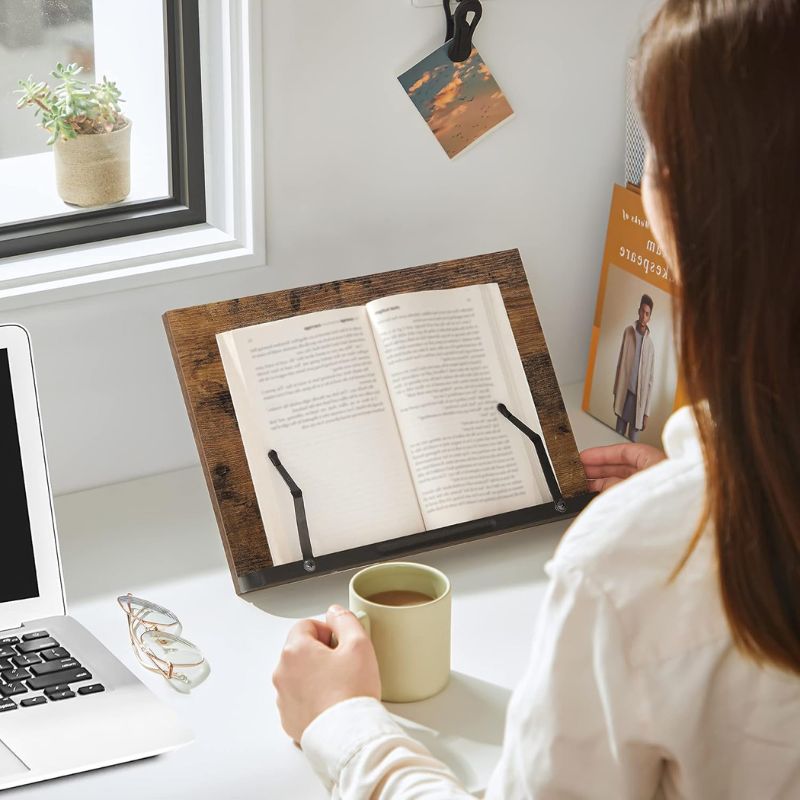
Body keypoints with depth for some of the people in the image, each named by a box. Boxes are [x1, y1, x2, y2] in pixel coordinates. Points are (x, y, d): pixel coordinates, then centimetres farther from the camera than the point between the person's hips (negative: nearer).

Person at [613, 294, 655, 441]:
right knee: (618, 435, 5)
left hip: (639, 397, -2)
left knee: (633, 441, 2)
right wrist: (616, 392, 8)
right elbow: (620, 363, 8)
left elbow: (650, 379, -1)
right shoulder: (628, 332, 2)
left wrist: (646, 412, -3)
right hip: (623, 392, 2)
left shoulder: (650, 344, -3)